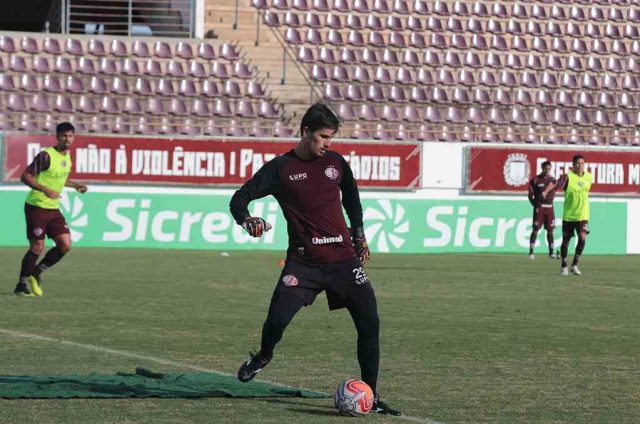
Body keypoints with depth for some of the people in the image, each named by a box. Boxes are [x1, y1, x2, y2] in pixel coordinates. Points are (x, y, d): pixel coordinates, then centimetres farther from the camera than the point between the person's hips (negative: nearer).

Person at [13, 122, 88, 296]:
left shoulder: (67, 156, 9)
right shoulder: (46, 156, -16)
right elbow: (25, 176, -18)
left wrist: (75, 185, 16)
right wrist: (45, 190, -28)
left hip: (53, 209, 7)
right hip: (36, 208, -7)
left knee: (65, 245, -2)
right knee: (37, 248, -7)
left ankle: (36, 272, 16)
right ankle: (21, 286, 8)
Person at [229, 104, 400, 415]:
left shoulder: (335, 163, 8)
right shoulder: (281, 168, -2)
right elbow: (240, 199, -2)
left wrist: (358, 233, 24)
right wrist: (247, 219, -23)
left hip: (343, 259, 3)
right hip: (303, 261, -3)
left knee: (369, 323, -6)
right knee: (277, 319, -17)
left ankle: (371, 397, 5)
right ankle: (264, 356, 20)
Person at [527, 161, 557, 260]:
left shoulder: (552, 180, 8)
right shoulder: (535, 180, -1)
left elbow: (553, 192, 16)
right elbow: (530, 195, 1)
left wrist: (550, 202, -1)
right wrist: (536, 205, -6)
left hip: (549, 208, 4)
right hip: (539, 208, -4)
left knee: (550, 231, 5)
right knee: (535, 230, -5)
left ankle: (551, 252, 11)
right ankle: (531, 252, -1)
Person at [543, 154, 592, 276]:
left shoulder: (588, 177, 3)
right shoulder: (568, 176, -11)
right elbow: (555, 184, -27)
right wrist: (546, 191, -43)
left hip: (582, 215, 2)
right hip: (568, 215, -2)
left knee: (582, 237, -17)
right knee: (566, 240, 7)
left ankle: (575, 265, -5)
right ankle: (564, 266, 25)